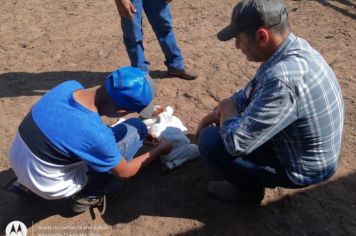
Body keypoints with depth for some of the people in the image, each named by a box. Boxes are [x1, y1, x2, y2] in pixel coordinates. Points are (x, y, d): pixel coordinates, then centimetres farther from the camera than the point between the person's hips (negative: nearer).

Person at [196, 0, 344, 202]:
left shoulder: (283, 79, -38)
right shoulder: (295, 48, -6)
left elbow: (236, 142, -34)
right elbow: (249, 95, 7)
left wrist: (226, 109, -14)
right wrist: (210, 118, 4)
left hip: (302, 167, -8)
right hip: (302, 146, 9)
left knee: (210, 141, -15)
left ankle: (250, 187, 10)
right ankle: (258, 176, 23)